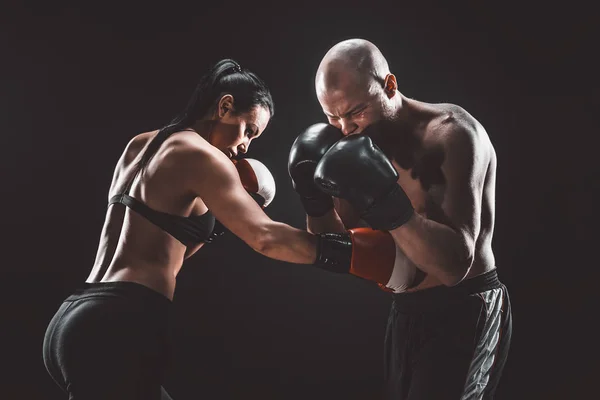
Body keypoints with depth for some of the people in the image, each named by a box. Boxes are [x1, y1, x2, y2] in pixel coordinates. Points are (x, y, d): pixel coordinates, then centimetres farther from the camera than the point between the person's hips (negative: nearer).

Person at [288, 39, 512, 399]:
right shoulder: (359, 148, 3)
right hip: (405, 314, 7)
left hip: (465, 313, -7)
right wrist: (317, 203, -9)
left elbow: (455, 264, -25)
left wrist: (387, 204, -34)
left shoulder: (452, 133, -17)